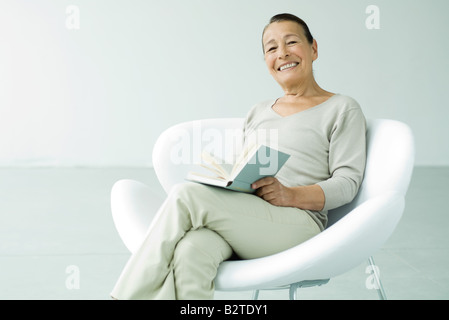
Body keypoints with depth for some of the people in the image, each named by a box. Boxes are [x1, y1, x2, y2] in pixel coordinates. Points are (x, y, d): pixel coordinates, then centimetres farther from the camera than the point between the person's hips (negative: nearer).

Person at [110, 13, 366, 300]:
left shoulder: (342, 109, 12)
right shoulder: (258, 112, 30)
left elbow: (347, 182, 0)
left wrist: (290, 195, -18)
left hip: (298, 223, -4)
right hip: (239, 218, 5)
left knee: (185, 195, -27)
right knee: (191, 250, -34)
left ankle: (130, 294, -20)